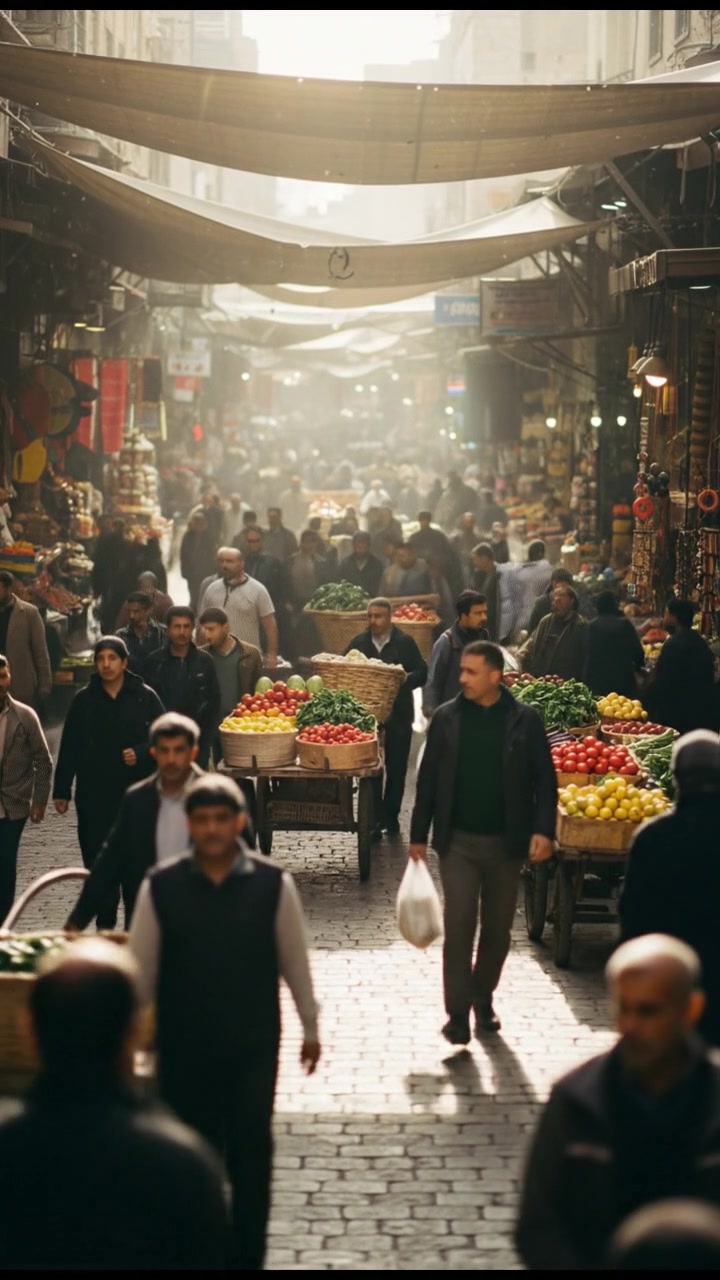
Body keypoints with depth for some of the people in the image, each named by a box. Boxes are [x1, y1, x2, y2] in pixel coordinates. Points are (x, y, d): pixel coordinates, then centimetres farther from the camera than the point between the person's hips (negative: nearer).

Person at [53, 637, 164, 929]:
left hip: (135, 792, -1)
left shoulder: (145, 697, -1)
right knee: (96, 860, 0)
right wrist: (62, 790, 4)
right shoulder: (84, 699, 4)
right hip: (93, 794, 1)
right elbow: (69, 747, 5)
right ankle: (105, 924, 10)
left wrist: (141, 754, -16)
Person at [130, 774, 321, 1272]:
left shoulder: (274, 884, -8)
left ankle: (247, 1258, 18)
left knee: (251, 1153, 5)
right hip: (183, 1048, 0)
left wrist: (311, 1027, 10)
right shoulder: (161, 888, -8)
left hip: (254, 1047, 0)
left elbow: (295, 961, 2)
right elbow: (141, 969, 0)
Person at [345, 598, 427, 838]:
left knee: (396, 768, 8)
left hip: (398, 716, -1)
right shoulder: (359, 643, 4)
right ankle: (374, 820, -1)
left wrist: (405, 679, -20)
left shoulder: (405, 642, -2)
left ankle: (390, 816, 22)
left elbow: (422, 673, -2)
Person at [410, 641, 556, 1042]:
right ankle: (458, 1013, -4)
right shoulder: (447, 718, -1)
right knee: (459, 925, -7)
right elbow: (429, 779, 5)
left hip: (506, 842, 0)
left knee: (498, 929, 11)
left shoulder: (525, 721, -5)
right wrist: (419, 835, 5)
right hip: (458, 840, 0)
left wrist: (543, 830, -14)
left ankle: (484, 1000, 28)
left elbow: (545, 779, -2)